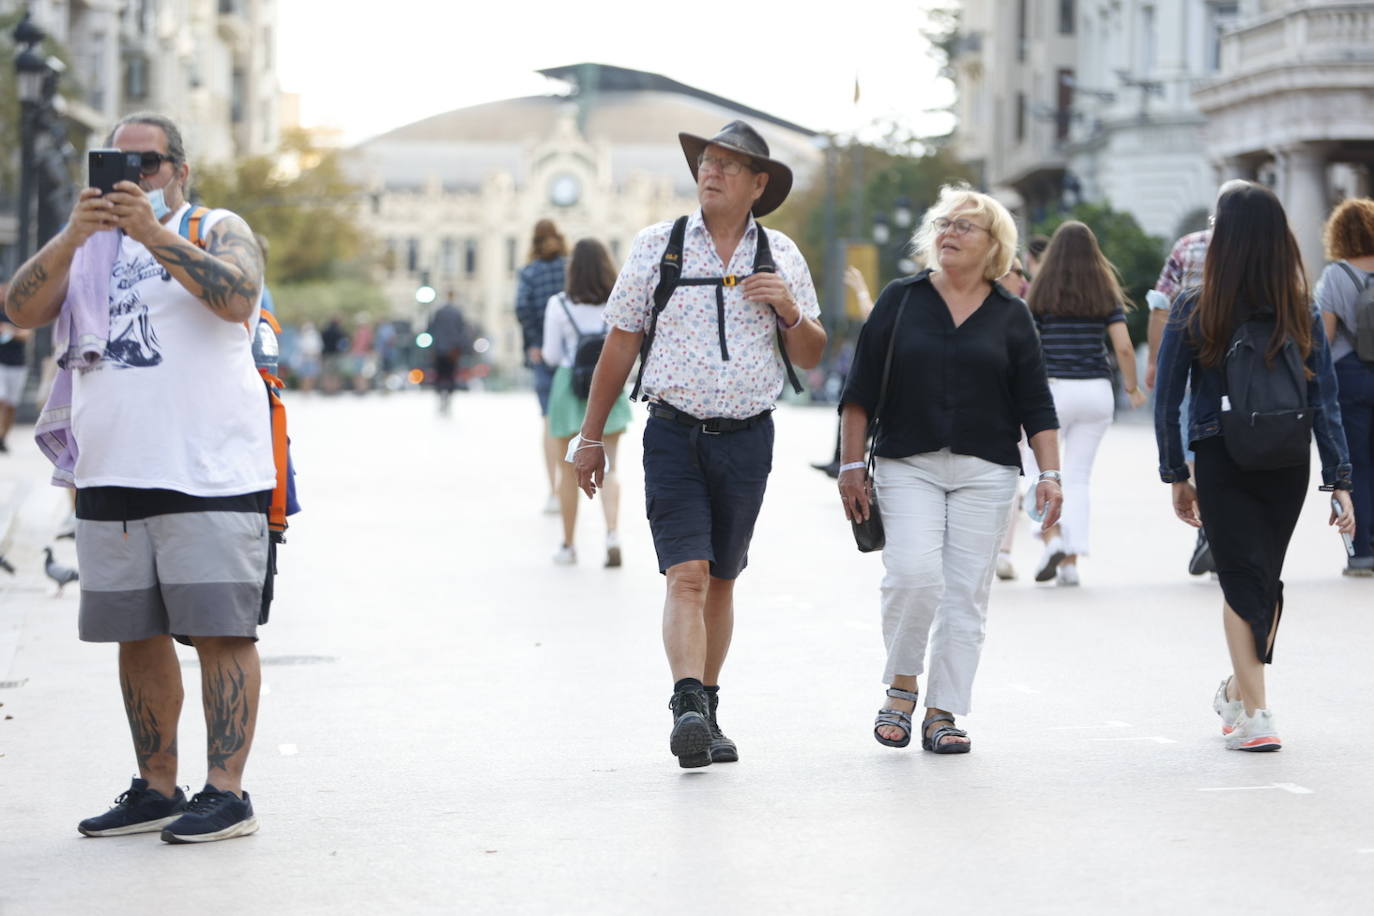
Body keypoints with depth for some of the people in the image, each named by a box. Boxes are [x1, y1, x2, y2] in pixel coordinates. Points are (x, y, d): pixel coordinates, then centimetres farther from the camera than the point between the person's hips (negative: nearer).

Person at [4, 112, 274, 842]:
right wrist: (73, 237, -14)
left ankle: (226, 791, -5)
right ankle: (156, 789, 16)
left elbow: (237, 296, -16)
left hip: (209, 477, -5)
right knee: (137, 637, 8)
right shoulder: (87, 247, 17)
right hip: (110, 479, 5)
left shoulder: (217, 230, 5)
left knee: (220, 631, -7)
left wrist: (154, 235, -24)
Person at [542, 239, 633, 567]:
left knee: (569, 470, 10)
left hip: (569, 387, -1)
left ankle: (568, 545, 16)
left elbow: (551, 356, -3)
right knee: (608, 466, 5)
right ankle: (612, 532, -16)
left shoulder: (559, 306, -8)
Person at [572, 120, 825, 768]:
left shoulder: (781, 255, 7)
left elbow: (811, 357, 12)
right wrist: (591, 438, 7)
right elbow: (619, 346, 7)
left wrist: (789, 311, -10)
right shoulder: (657, 245, 3)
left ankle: (708, 715, 19)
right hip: (674, 432, -2)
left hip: (747, 440, 2)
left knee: (721, 582, 10)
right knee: (686, 576, -15)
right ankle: (688, 709, -25)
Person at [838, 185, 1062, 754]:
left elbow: (1036, 407, 8)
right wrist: (852, 464, 1)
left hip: (985, 472, 1)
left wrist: (1050, 474, -1)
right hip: (908, 466, -1)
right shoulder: (901, 301, 6)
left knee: (966, 593, -1)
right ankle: (901, 686, 4)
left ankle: (942, 714, 7)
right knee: (914, 574, -18)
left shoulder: (1010, 316, 8)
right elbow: (861, 389, 6)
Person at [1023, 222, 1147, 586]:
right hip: (1097, 391, 2)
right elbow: (1124, 347, -1)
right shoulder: (1107, 293, 5)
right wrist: (1132, 388, 14)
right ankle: (1071, 561, 3)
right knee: (1079, 476, 7)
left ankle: (1053, 538, -16)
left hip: (1053, 389, -2)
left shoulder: (1041, 292, -1)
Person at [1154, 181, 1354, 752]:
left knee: (1242, 581, 3)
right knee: (1266, 579, 17)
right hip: (1287, 467, 2)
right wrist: (1340, 482, -1)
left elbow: (1166, 400, -4)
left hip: (1221, 464, -2)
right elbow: (1325, 403, -4)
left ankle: (1252, 713, -5)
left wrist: (1176, 476, 5)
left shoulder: (1193, 312, -7)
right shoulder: (1301, 313, -3)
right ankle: (1239, 694, 34)